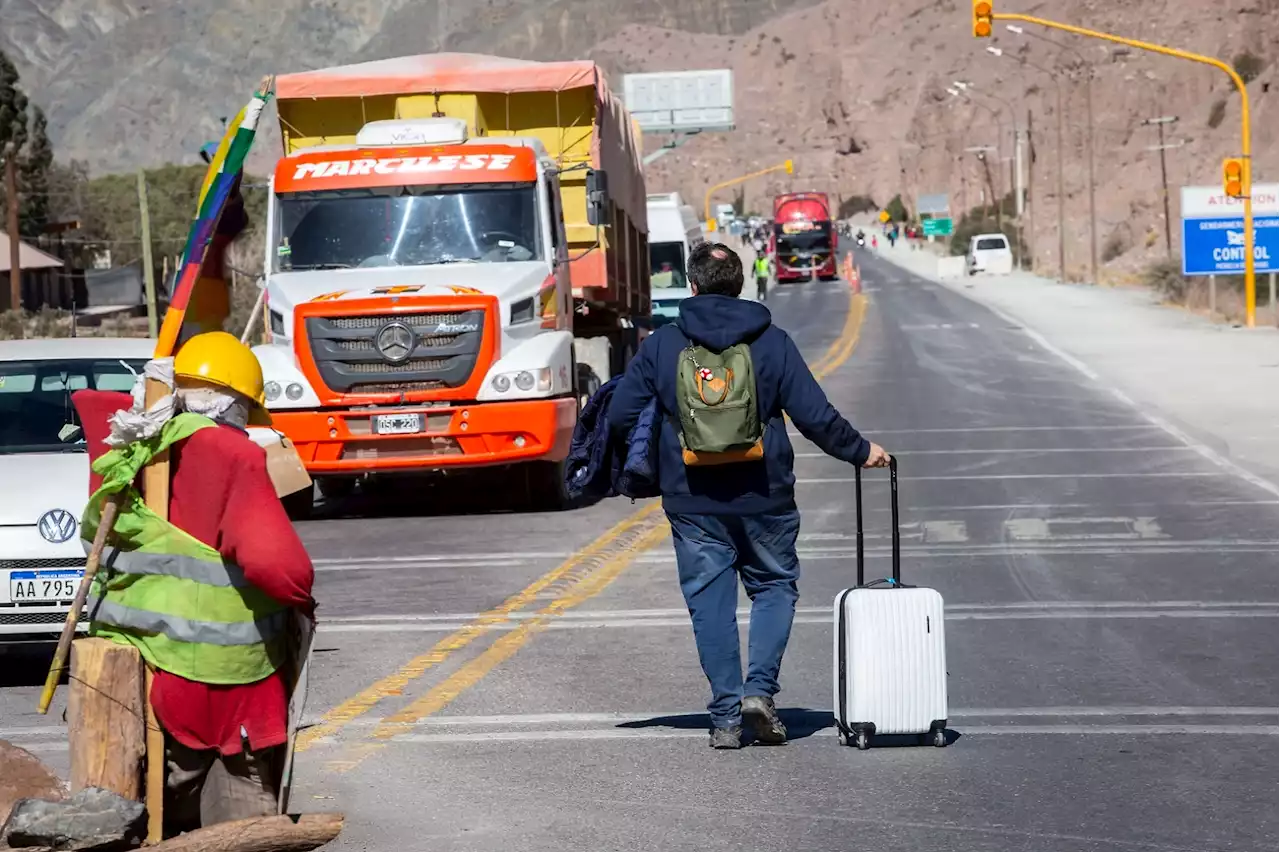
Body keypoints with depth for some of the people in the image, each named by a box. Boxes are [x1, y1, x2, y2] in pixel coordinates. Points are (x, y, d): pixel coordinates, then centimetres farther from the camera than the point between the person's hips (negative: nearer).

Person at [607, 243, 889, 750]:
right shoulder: (771, 342, -2)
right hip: (764, 499, 0)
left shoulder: (661, 345, 0)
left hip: (692, 503, 0)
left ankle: (726, 717, 4)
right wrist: (860, 452, 10)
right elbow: (815, 416, -4)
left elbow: (620, 416, -1)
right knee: (774, 586, 15)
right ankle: (760, 688, -3)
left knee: (710, 603, 7)